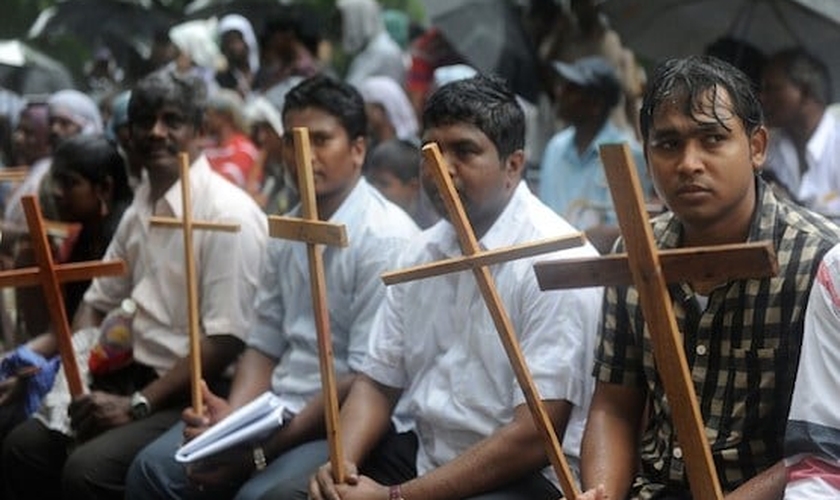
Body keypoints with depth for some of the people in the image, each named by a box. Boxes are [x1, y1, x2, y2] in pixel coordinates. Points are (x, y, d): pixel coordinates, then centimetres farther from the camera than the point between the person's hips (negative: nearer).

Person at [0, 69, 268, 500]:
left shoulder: (228, 214, -15)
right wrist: (49, 356, 1)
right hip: (140, 378, 9)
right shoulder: (140, 209, 12)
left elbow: (226, 341, -20)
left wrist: (137, 405, -21)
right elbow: (99, 302, 20)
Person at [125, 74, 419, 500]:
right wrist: (232, 418, -5)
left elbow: (368, 380, -17)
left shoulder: (385, 238, -12)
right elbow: (265, 345, 15)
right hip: (277, 409, 7)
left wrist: (266, 447, -17)